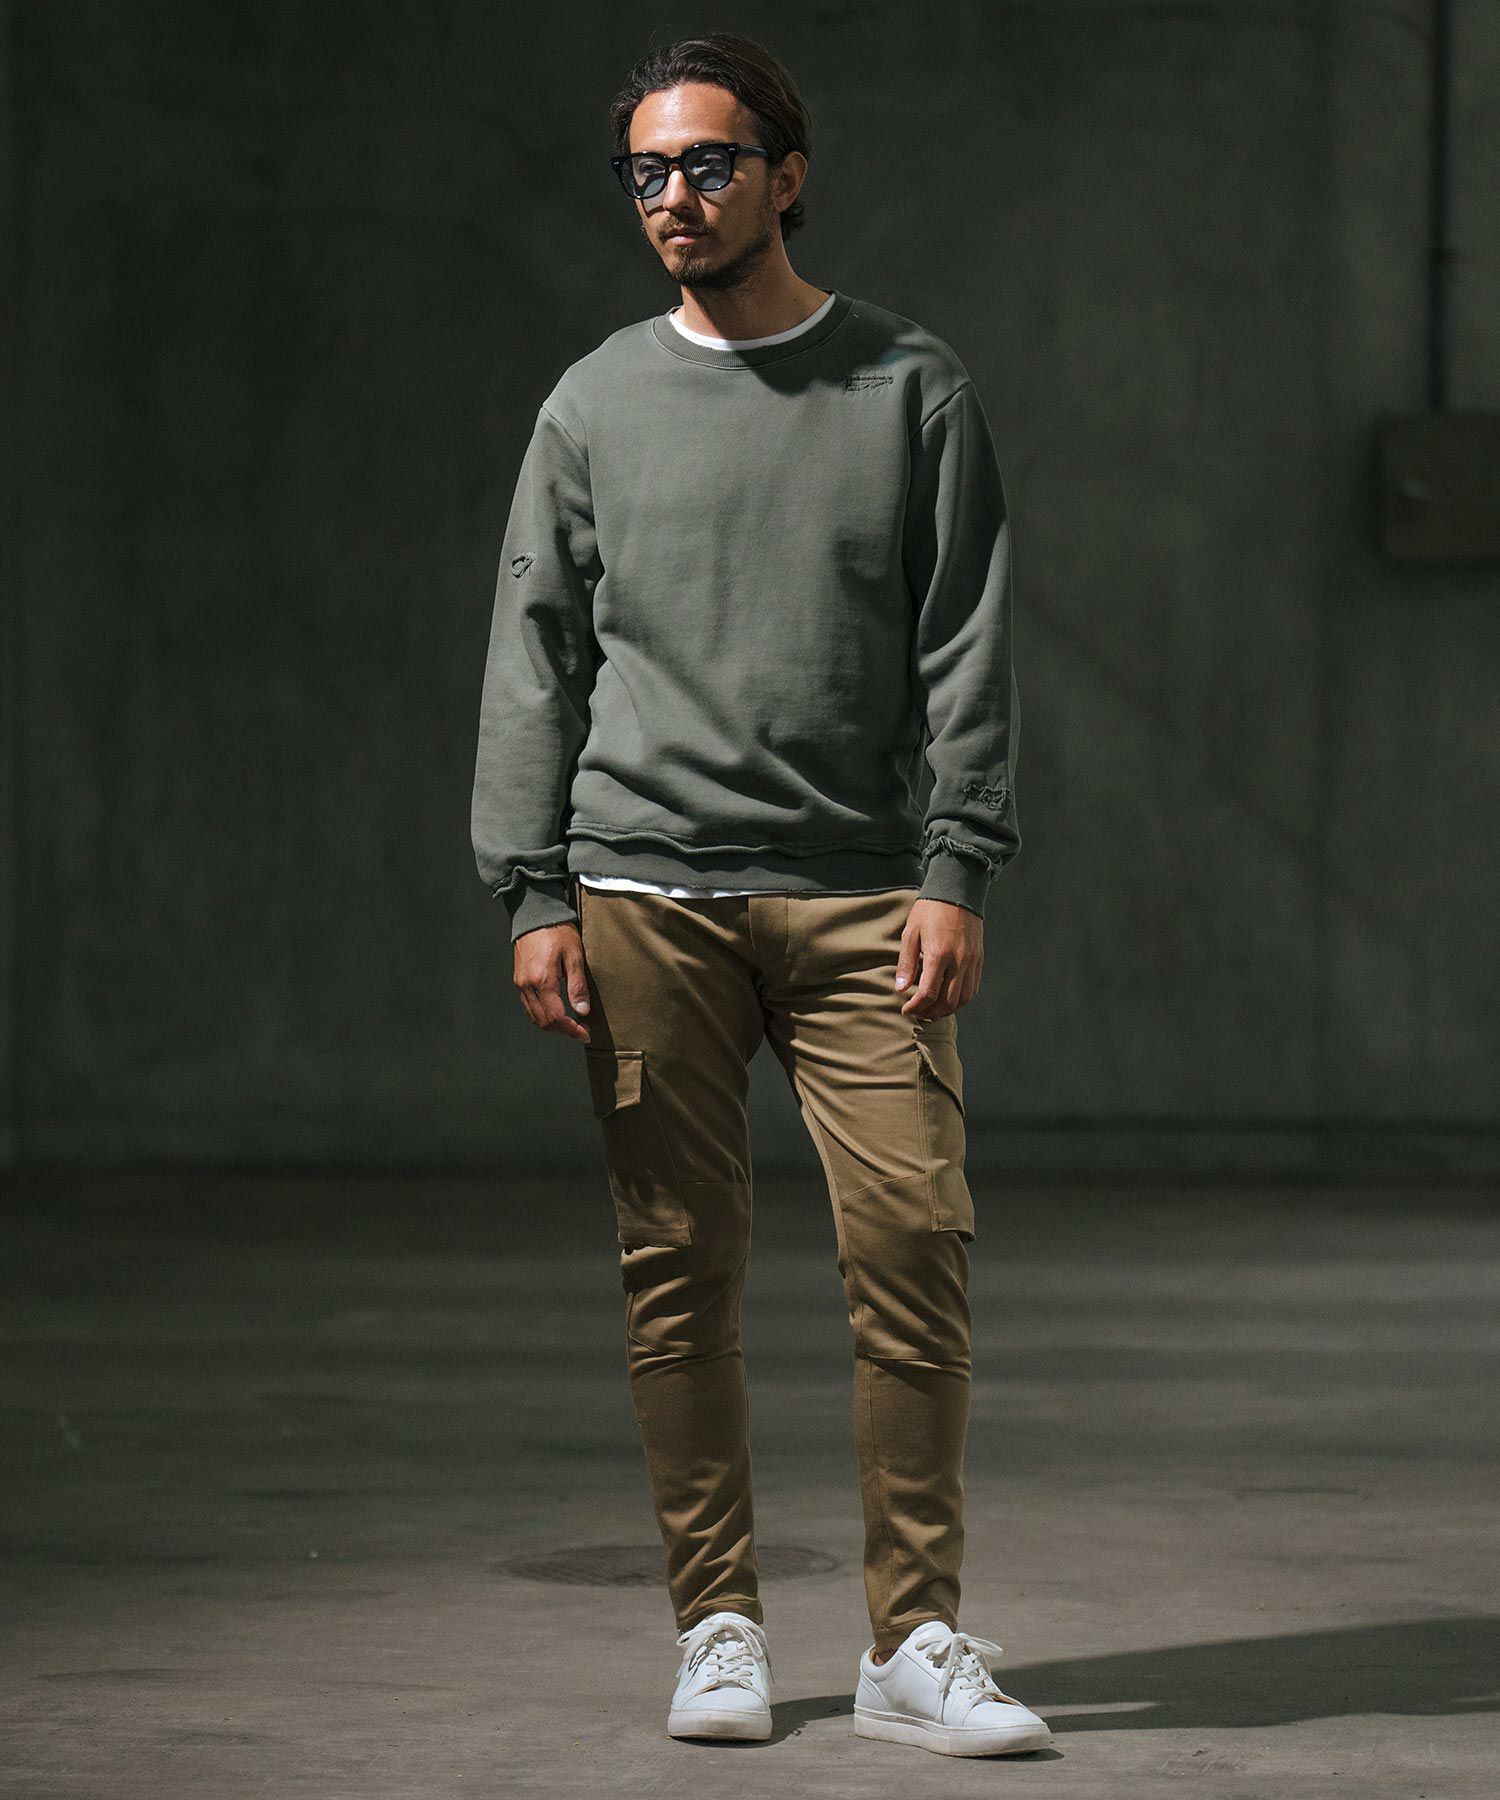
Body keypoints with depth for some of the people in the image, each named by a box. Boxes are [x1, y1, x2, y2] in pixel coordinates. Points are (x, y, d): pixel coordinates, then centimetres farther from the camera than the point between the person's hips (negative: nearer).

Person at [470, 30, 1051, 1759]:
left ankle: (913, 1639, -3)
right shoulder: (594, 404, 11)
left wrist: (956, 870, -4)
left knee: (915, 1238, -10)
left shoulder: (913, 386, 8)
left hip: (862, 901, -1)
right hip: (646, 894, 1)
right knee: (679, 1267, 0)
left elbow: (967, 646, 5)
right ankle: (717, 1626, 10)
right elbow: (535, 660, 10)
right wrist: (533, 894, 1)